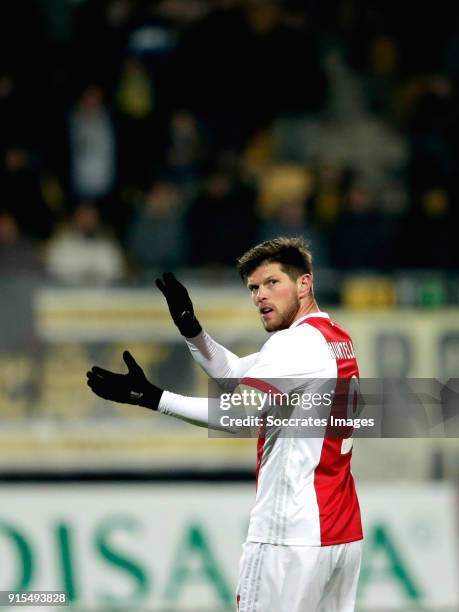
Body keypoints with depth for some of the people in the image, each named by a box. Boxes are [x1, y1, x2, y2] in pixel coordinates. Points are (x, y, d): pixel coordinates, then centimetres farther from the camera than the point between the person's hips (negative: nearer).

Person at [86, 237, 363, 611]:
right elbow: (235, 373, 14)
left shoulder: (296, 343, -14)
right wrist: (189, 326, 1)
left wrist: (149, 397, -24)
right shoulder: (335, 338, 15)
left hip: (292, 535, -9)